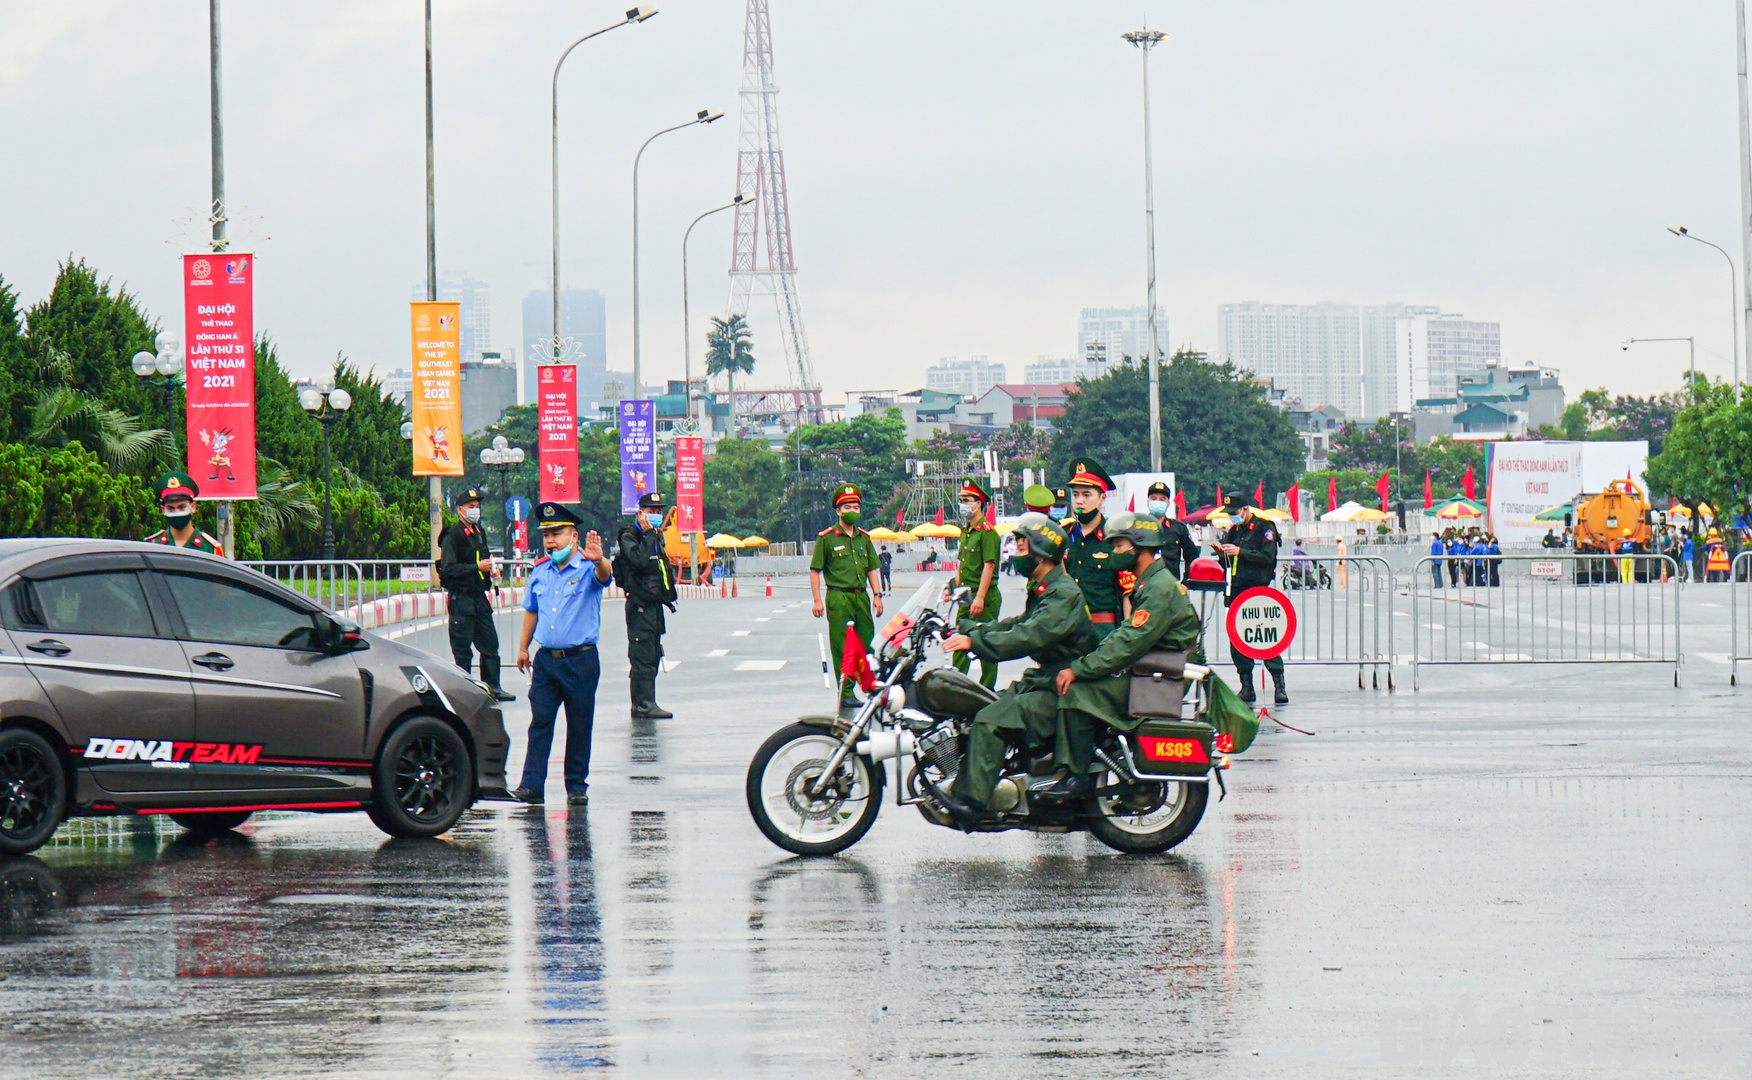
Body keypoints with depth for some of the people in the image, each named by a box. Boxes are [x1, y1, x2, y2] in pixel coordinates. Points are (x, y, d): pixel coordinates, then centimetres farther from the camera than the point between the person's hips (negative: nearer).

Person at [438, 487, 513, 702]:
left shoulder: (479, 533, 16)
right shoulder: (452, 535, -9)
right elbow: (448, 569, -16)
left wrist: (491, 571, 10)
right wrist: (477, 567, -21)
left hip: (479, 596, 8)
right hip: (461, 597, -8)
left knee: (490, 644, 6)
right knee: (462, 648, -3)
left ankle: (492, 687, 10)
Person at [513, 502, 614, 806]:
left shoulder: (587, 569, -5)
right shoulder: (539, 571, 10)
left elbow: (604, 575, -29)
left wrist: (598, 559, -51)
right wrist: (523, 647, 23)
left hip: (581, 659, -4)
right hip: (546, 658, 4)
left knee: (580, 726, 3)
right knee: (539, 723, 0)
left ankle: (577, 786, 12)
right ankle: (532, 786, -2)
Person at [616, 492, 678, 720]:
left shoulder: (656, 537, 19)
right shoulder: (629, 537, -8)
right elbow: (640, 560, -25)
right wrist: (648, 534, -18)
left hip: (655, 604, 9)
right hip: (640, 604, -9)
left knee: (654, 655, 11)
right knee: (643, 656, -11)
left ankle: (645, 703, 16)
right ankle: (643, 705, -12)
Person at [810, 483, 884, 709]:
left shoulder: (863, 538, 14)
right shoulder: (827, 538, -2)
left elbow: (872, 568, 19)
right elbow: (815, 570, -1)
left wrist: (877, 595, 9)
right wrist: (817, 600, -7)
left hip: (861, 596, 5)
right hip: (838, 598, -5)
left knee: (868, 644, 6)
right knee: (842, 648, -3)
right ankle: (846, 693, 1)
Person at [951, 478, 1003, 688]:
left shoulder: (987, 532, -13)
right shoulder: (966, 532, 16)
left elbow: (989, 566, -19)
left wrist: (980, 598, -23)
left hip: (986, 596, -9)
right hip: (967, 596, 9)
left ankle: (987, 688, 1)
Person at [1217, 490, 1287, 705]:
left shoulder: (1264, 528, -3)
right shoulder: (1233, 532, 19)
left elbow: (1267, 557, -14)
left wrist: (1240, 551, -17)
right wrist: (1222, 552, 4)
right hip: (1237, 591, 7)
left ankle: (1279, 685, -10)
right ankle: (1246, 687, 9)